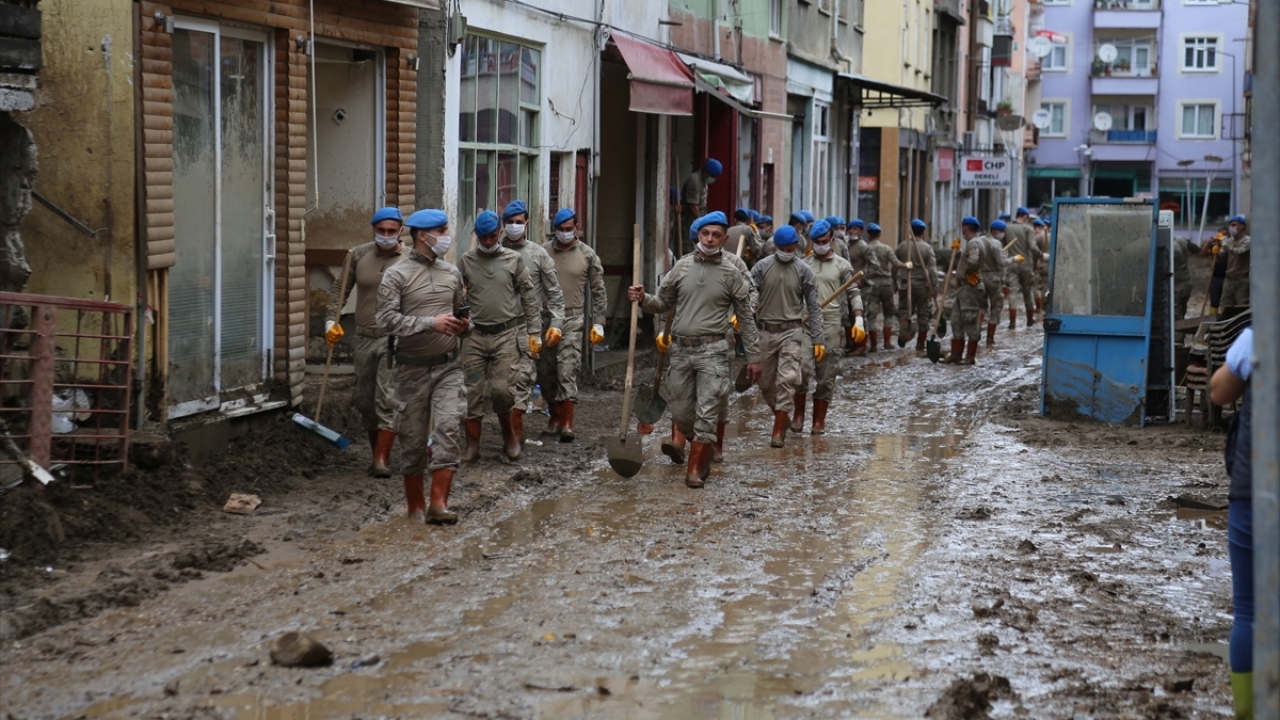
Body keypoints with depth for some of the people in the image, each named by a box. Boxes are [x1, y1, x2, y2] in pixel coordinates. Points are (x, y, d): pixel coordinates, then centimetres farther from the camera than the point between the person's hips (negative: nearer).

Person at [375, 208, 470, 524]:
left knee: (449, 429, -13)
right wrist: (431, 323, -21)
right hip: (412, 368, -3)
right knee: (412, 439, 5)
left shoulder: (452, 273, 11)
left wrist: (463, 325, 1)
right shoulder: (396, 275, -5)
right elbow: (386, 320, -14)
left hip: (448, 366, 3)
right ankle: (415, 507, 19)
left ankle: (438, 504, -14)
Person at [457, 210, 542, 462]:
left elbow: (529, 298, 5)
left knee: (502, 389, -8)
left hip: (506, 335, -1)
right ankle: (472, 446, 8)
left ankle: (510, 435, 16)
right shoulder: (465, 262, 6)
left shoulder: (514, 260, 4)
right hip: (475, 336, 1)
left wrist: (534, 332, 1)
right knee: (474, 391, 1)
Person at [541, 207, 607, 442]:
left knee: (568, 370, -13)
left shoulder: (588, 255, 3)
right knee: (548, 372, 8)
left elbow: (598, 291, 7)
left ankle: (567, 423, -14)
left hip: (573, 319, -2)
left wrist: (598, 323, 2)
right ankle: (555, 418, 24)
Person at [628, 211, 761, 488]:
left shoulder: (731, 273, -1)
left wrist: (753, 356, 1)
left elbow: (746, 317, 2)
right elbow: (663, 303, 14)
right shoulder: (682, 266, 7)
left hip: (712, 351, -3)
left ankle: (696, 468, 1)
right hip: (680, 349, 3)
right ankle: (705, 453, 31)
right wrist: (643, 299, -7)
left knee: (706, 413, -7)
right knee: (680, 412, 8)